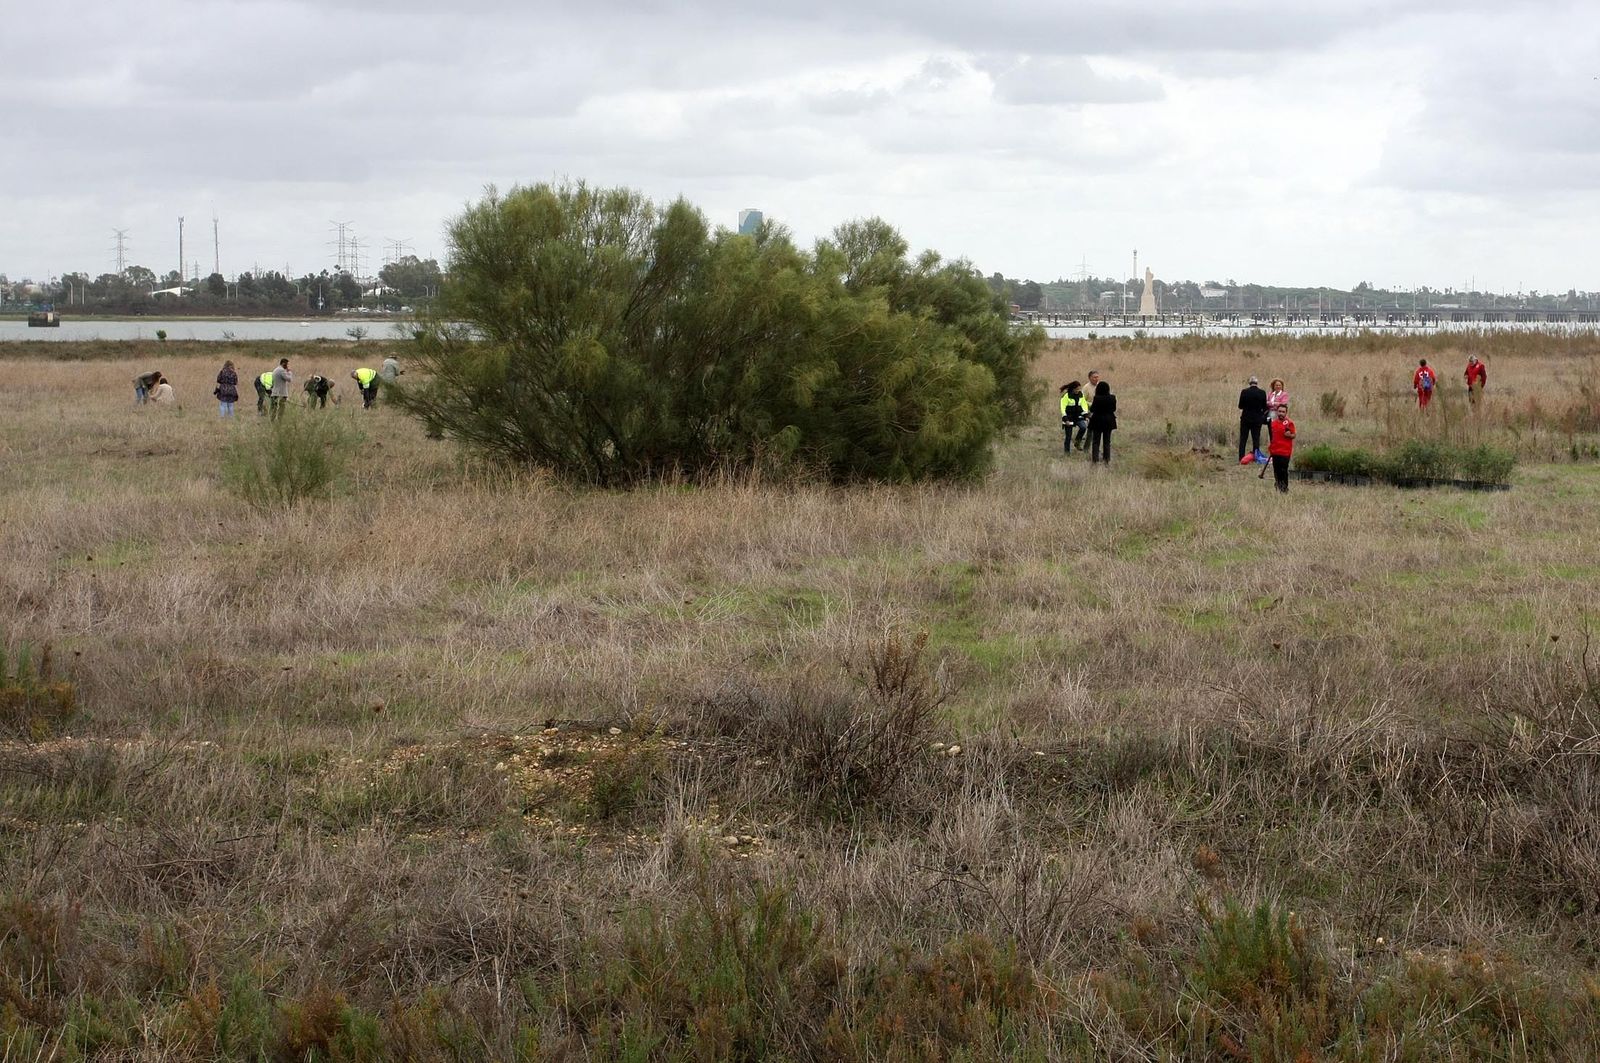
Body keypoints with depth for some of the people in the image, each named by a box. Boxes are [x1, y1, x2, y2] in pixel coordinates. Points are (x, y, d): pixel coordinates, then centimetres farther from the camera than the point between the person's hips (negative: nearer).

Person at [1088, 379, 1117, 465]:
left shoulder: (1097, 398, -19)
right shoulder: (1112, 398, -8)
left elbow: (1092, 409, -11)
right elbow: (1114, 409, 4)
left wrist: (1090, 405, 9)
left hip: (1098, 421, -3)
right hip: (1109, 421, 3)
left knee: (1096, 442, 6)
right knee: (1107, 441, 14)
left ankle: (1095, 460, 1)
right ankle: (1107, 460, 17)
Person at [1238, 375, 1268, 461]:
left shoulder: (1244, 392, -9)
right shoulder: (1262, 393, -8)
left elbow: (1240, 406, -2)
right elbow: (1264, 407, -1)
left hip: (1245, 418, 0)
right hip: (1257, 418, 0)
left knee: (1243, 439, 7)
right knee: (1256, 439, 8)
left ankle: (1241, 457, 4)